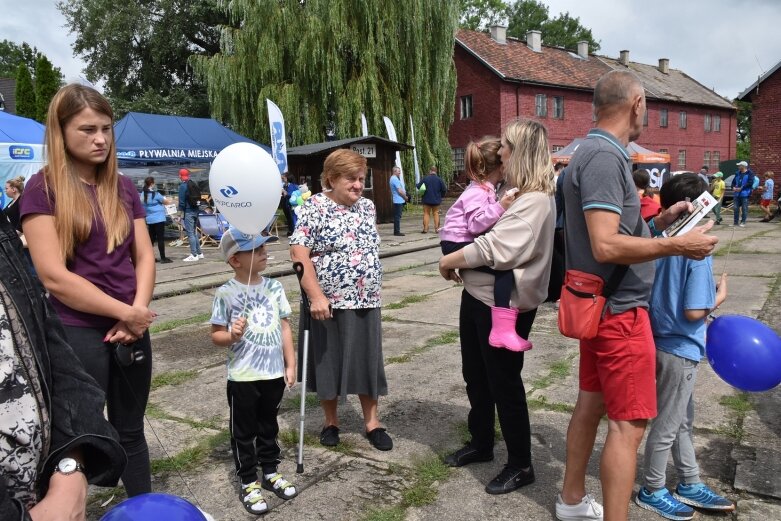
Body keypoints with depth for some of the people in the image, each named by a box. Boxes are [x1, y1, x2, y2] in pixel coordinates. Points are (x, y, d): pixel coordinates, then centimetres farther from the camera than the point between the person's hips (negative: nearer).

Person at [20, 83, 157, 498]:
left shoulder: (123, 187, 8)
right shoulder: (42, 189, -7)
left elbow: (144, 256, 6)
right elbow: (55, 277, -14)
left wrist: (138, 312, -9)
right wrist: (124, 312, -12)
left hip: (131, 331, 5)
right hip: (77, 334, -5)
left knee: (130, 432, 17)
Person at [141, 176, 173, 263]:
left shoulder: (143, 194, 7)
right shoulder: (155, 194, -13)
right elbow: (166, 202, -5)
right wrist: (169, 200, 18)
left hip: (149, 219, 7)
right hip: (158, 219, -7)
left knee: (151, 238, 12)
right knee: (160, 238, -5)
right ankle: (163, 258, -5)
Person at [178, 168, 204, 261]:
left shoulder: (183, 186, -10)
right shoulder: (194, 184, 13)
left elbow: (182, 200, -14)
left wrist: (181, 212, -9)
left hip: (188, 211, -8)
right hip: (195, 210, 8)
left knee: (190, 233, -6)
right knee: (194, 232, 17)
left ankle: (194, 255, -6)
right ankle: (199, 253, 20)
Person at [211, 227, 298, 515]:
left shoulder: (274, 287, -1)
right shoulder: (226, 293, -13)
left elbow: (284, 326, 5)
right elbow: (215, 334, -6)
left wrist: (290, 364, 4)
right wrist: (231, 336, -28)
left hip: (274, 373, 4)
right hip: (243, 377, -4)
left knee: (268, 426, 20)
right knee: (243, 431, 11)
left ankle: (271, 472, 36)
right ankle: (248, 482, 26)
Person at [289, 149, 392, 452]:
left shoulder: (367, 207, 8)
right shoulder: (315, 207, -11)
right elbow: (298, 253, -17)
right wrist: (316, 295, -23)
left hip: (365, 301, 5)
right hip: (328, 301, -4)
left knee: (367, 360, 10)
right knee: (329, 361, 9)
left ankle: (372, 422, 25)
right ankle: (331, 421, 28)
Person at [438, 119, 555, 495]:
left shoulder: (535, 200, -19)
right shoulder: (514, 193, 13)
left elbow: (496, 248, -28)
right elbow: (484, 231, 20)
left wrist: (450, 260, -16)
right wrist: (457, 261, 3)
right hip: (477, 295, 10)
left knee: (504, 382, 3)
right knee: (475, 375, 20)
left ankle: (520, 464, 22)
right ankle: (480, 444, 39)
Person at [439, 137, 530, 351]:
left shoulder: (483, 189, 18)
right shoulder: (478, 193, -14)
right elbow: (476, 224, -26)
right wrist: (501, 207, -31)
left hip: (467, 242, 11)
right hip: (457, 244, -11)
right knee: (505, 267, -28)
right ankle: (502, 329, -35)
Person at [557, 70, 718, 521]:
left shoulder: (599, 152, 12)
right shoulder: (605, 156, -20)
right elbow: (606, 246, -27)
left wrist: (661, 220, 12)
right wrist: (678, 245, -21)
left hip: (602, 305, 10)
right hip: (620, 310, -10)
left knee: (592, 402, 18)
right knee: (629, 424, -3)